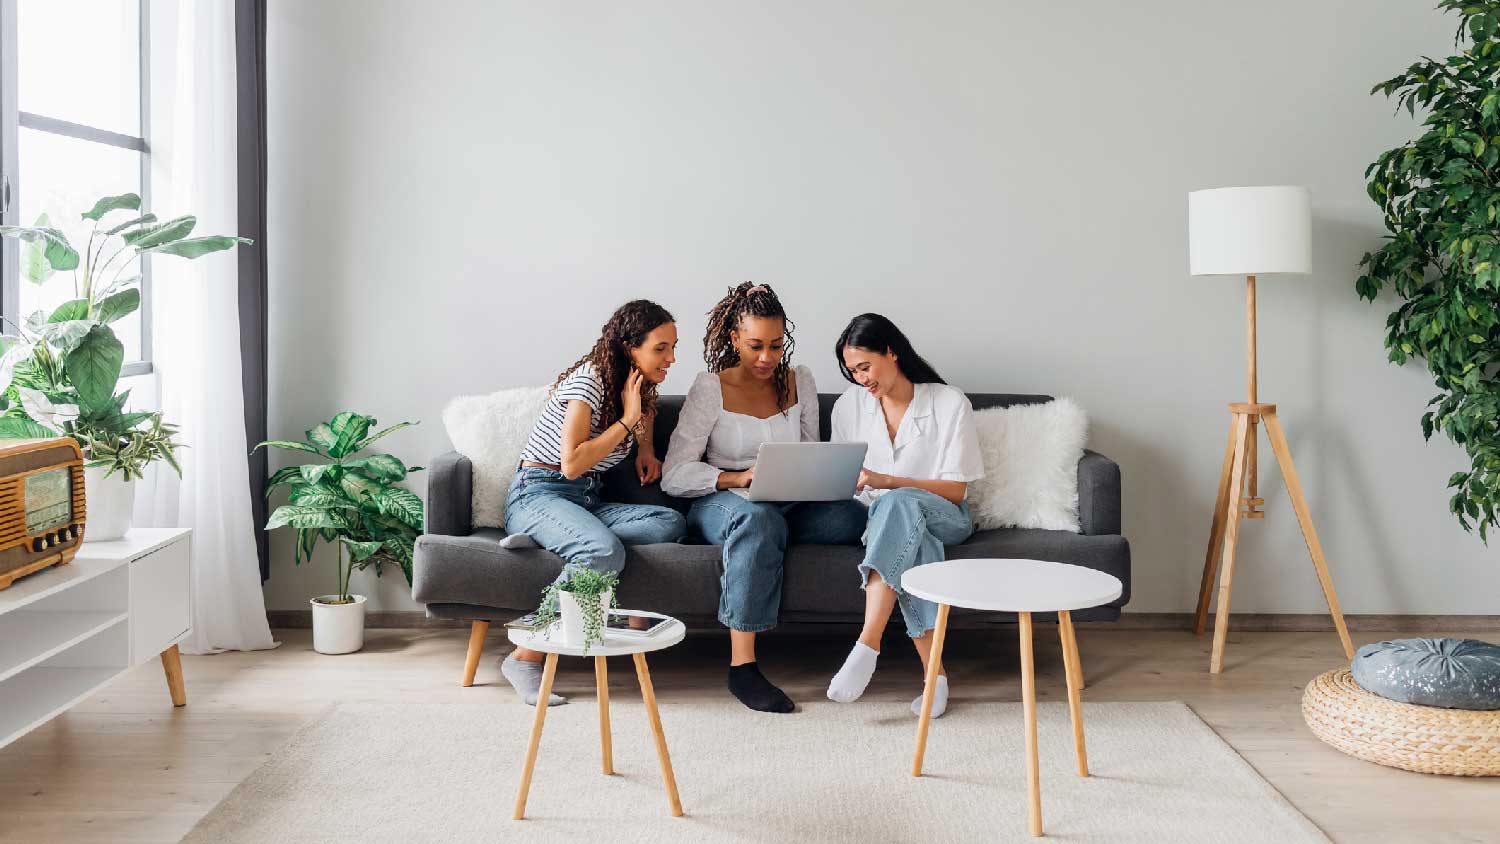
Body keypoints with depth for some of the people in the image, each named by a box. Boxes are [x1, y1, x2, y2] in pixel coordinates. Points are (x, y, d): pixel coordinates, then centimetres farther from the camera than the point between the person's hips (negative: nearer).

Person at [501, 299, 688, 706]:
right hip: (538, 494, -7)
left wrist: (645, 446, 19)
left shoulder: (639, 386, 11)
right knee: (606, 553, -38)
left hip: (587, 502, 8)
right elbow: (571, 464, -20)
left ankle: (558, 538, -21)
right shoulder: (589, 379, -13)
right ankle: (525, 658, -26)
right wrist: (627, 420, -16)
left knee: (671, 523, -20)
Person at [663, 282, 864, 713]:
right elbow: (674, 475, -9)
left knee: (851, 516, -29)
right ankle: (742, 666, -43)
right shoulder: (710, 389, -3)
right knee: (759, 518, -42)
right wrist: (738, 478, -24)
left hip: (789, 506, 4)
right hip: (719, 505, -3)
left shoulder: (800, 382, 9)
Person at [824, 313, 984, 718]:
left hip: (943, 517, -2)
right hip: (878, 515, 2)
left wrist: (887, 482, -19)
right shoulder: (849, 405, 8)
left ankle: (867, 647, -47)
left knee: (897, 505, -39)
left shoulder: (950, 404, -5)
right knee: (910, 541, -37)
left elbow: (955, 490, -7)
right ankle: (933, 671, -39)